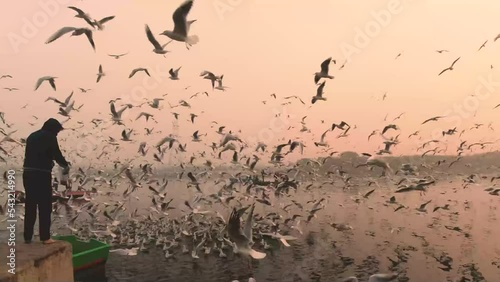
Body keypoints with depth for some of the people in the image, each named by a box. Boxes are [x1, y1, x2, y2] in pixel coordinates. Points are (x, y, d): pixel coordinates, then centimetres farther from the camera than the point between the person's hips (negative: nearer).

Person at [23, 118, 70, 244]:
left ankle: (27, 237, 15)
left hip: (28, 173, 7)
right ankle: (45, 237, 2)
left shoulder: (32, 136, 19)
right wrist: (65, 165, 10)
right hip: (42, 174, -7)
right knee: (45, 206, 0)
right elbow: (56, 154, -7)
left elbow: (30, 155, 21)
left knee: (30, 206, 11)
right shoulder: (50, 137, -4)